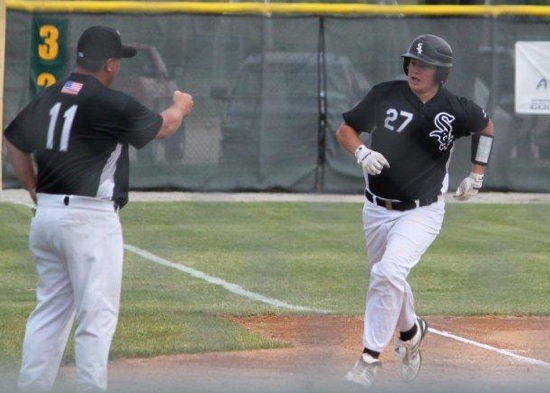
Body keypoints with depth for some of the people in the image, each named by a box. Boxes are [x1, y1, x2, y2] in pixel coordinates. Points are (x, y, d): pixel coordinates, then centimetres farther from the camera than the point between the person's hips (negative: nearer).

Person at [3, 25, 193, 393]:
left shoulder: (47, 97, 9)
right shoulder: (110, 103, -12)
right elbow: (164, 126, 4)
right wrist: (181, 106, 25)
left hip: (46, 213, 8)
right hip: (90, 220, -8)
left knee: (50, 311, 14)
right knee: (97, 315, -4)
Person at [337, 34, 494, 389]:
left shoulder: (457, 110, -9)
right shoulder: (385, 95, -7)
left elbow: (486, 127, 13)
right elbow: (345, 129, 3)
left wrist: (477, 176, 8)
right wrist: (362, 152, -17)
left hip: (422, 213, -4)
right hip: (377, 210, 4)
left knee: (389, 273, -23)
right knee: (387, 278, 19)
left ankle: (370, 358, -16)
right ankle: (410, 330, 50)